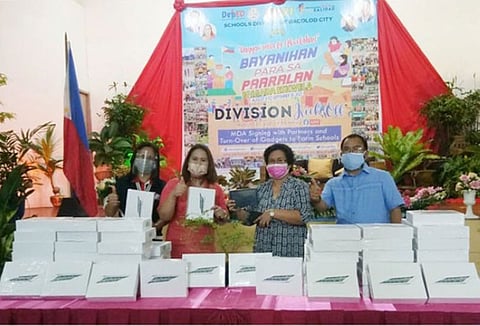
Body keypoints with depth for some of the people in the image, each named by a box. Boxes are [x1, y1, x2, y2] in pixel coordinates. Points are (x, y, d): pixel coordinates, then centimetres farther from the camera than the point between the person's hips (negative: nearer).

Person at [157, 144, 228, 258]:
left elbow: (223, 219, 14)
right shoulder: (173, 184, -1)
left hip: (205, 248, 2)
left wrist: (221, 215, -8)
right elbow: (164, 217, -5)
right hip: (176, 248, -1)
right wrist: (173, 195, -19)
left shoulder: (216, 189, 4)